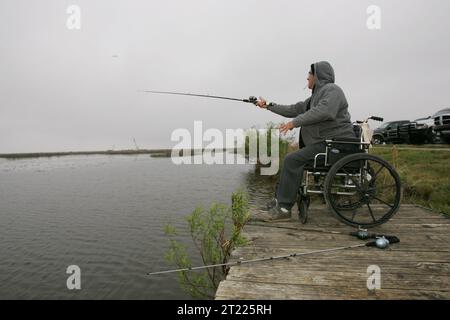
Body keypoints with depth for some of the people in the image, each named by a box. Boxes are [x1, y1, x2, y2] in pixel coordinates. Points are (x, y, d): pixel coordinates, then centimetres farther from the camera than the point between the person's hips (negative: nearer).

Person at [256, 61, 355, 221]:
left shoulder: (332, 90, -7)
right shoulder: (316, 96, 23)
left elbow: (324, 111, -28)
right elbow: (293, 109, 25)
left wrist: (295, 122, -25)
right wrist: (268, 105, 27)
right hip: (324, 143, 10)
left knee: (292, 160, -20)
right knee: (290, 160, 7)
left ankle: (284, 208, -17)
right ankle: (279, 200, 12)